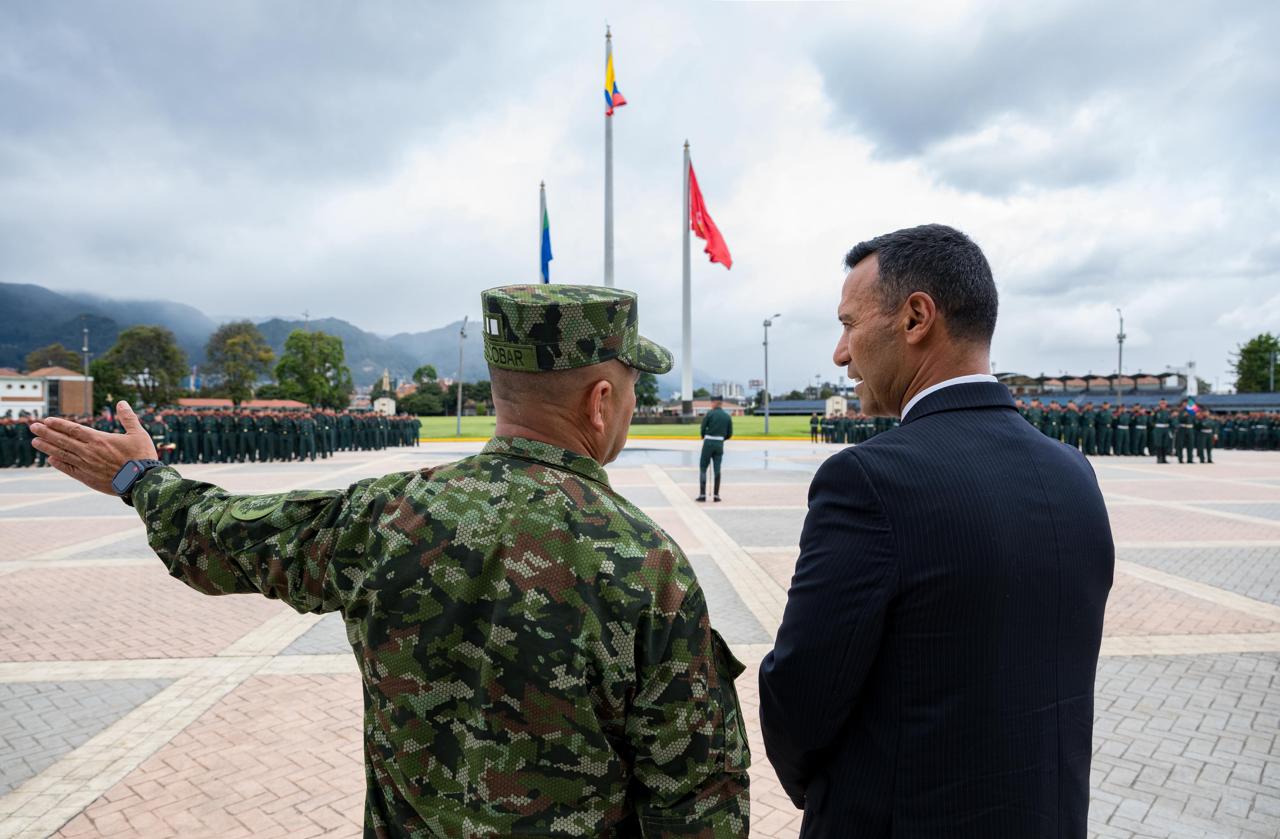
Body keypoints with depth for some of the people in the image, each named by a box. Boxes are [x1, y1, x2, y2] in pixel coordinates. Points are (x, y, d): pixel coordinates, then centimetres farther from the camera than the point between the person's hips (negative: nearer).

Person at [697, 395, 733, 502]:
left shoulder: (709, 414, -6)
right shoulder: (727, 416, 5)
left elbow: (703, 429, -5)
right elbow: (729, 434, 6)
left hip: (708, 443, -3)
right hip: (720, 444, 3)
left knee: (703, 468, 3)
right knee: (717, 469, 9)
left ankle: (702, 494, -3)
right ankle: (716, 494, 9)